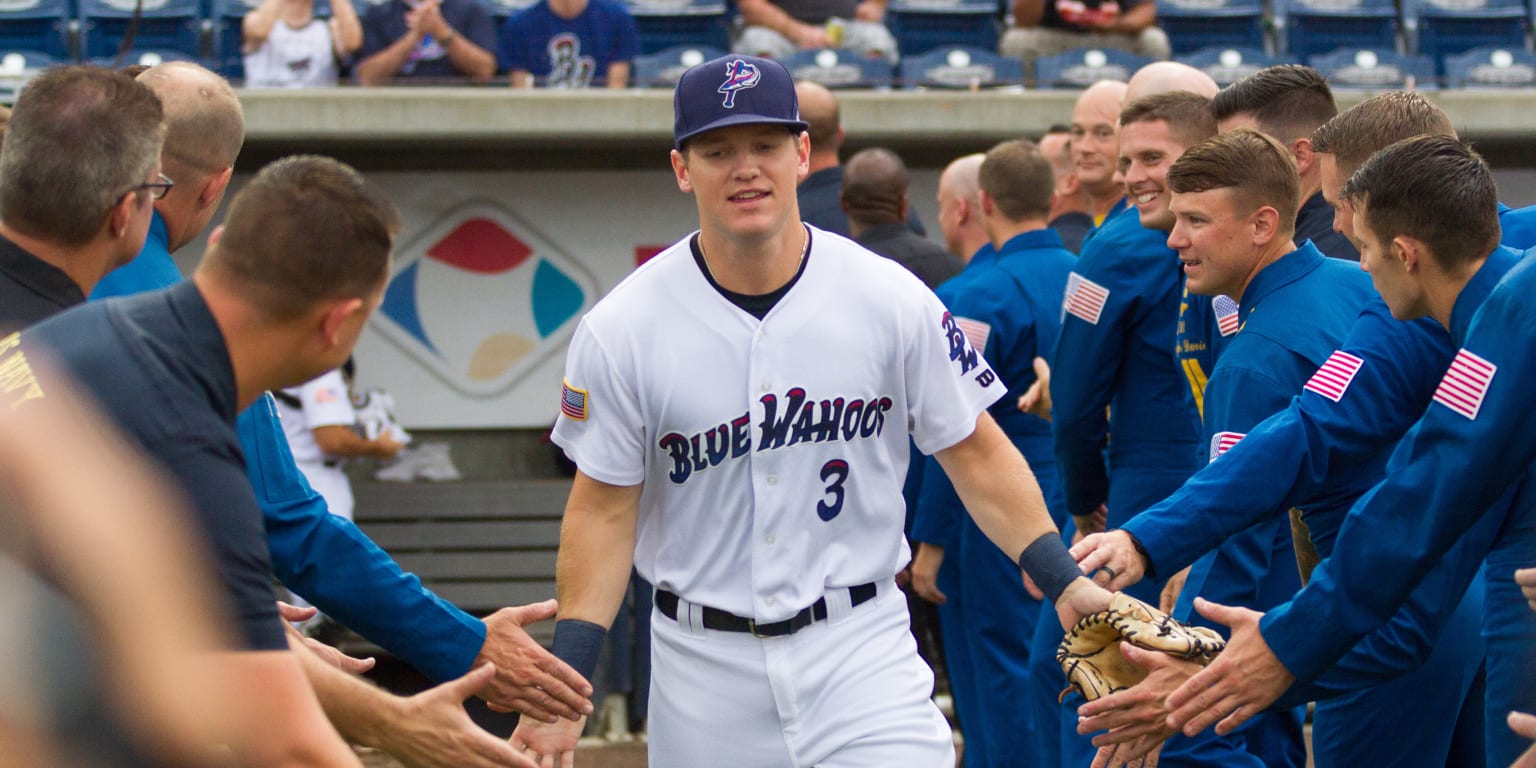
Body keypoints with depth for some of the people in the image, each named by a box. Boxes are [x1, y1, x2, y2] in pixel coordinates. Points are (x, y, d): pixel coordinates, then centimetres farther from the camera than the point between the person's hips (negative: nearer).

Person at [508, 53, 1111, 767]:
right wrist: (565, 680, -8)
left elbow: (975, 454, 5)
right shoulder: (620, 330, -5)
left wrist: (1062, 580, -6)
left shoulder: (891, 300, -3)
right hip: (702, 666, 0)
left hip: (861, 647, 0)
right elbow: (604, 511, -1)